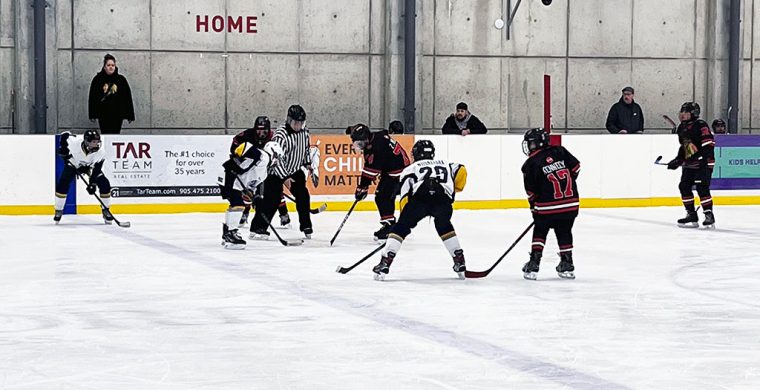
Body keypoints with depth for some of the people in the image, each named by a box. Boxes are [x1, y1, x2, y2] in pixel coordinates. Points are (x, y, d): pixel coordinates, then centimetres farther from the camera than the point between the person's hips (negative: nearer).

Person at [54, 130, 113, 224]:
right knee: (62, 184, -20)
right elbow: (65, 135, -15)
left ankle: (105, 211, 3)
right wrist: (63, 148, -20)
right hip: (73, 164, -1)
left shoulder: (100, 153, -29)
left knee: (105, 184, -14)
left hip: (89, 166, 1)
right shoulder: (75, 144, -34)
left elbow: (96, 170, -28)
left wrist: (92, 183, -37)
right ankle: (58, 211, -4)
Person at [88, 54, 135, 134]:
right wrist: (92, 115, -1)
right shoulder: (97, 79, 2)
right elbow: (92, 98, 3)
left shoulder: (121, 80, 3)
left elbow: (127, 98, 4)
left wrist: (130, 115, 1)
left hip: (117, 115, 0)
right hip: (103, 115, 0)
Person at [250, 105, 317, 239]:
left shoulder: (304, 131, -3)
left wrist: (309, 166, 13)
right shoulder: (281, 135, -27)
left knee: (303, 196, 3)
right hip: (276, 171, -7)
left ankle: (306, 227, 17)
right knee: (272, 198, -15)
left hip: (295, 170, 7)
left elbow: (306, 148, 15)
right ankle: (257, 228, -14)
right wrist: (284, 177, -28)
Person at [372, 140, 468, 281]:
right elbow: (461, 170, 21)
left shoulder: (410, 168, 29)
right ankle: (460, 263, 27)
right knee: (444, 226, 31)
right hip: (443, 199, 3)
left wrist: (406, 218, 25)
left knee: (400, 228, 12)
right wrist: (454, 190, 34)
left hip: (420, 197, -2)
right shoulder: (445, 165, 38)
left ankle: (385, 263, 1)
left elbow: (405, 195, 18)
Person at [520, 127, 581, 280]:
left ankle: (534, 264, 10)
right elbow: (576, 167, 7)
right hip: (571, 203, 3)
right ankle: (567, 266, 21)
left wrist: (534, 208, 13)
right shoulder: (560, 151, 2)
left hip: (547, 206, -3)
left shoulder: (531, 164, -6)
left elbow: (532, 191, -1)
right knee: (564, 233, 19)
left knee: (539, 231, 16)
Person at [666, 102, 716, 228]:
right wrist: (677, 160, 13)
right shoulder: (681, 129, 13)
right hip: (689, 164, 9)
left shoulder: (700, 125, -14)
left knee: (702, 187, -16)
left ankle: (709, 216, -12)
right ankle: (691, 215, 13)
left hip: (704, 162, -9)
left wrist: (699, 156, -27)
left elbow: (708, 144, -20)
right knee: (684, 186, 4)